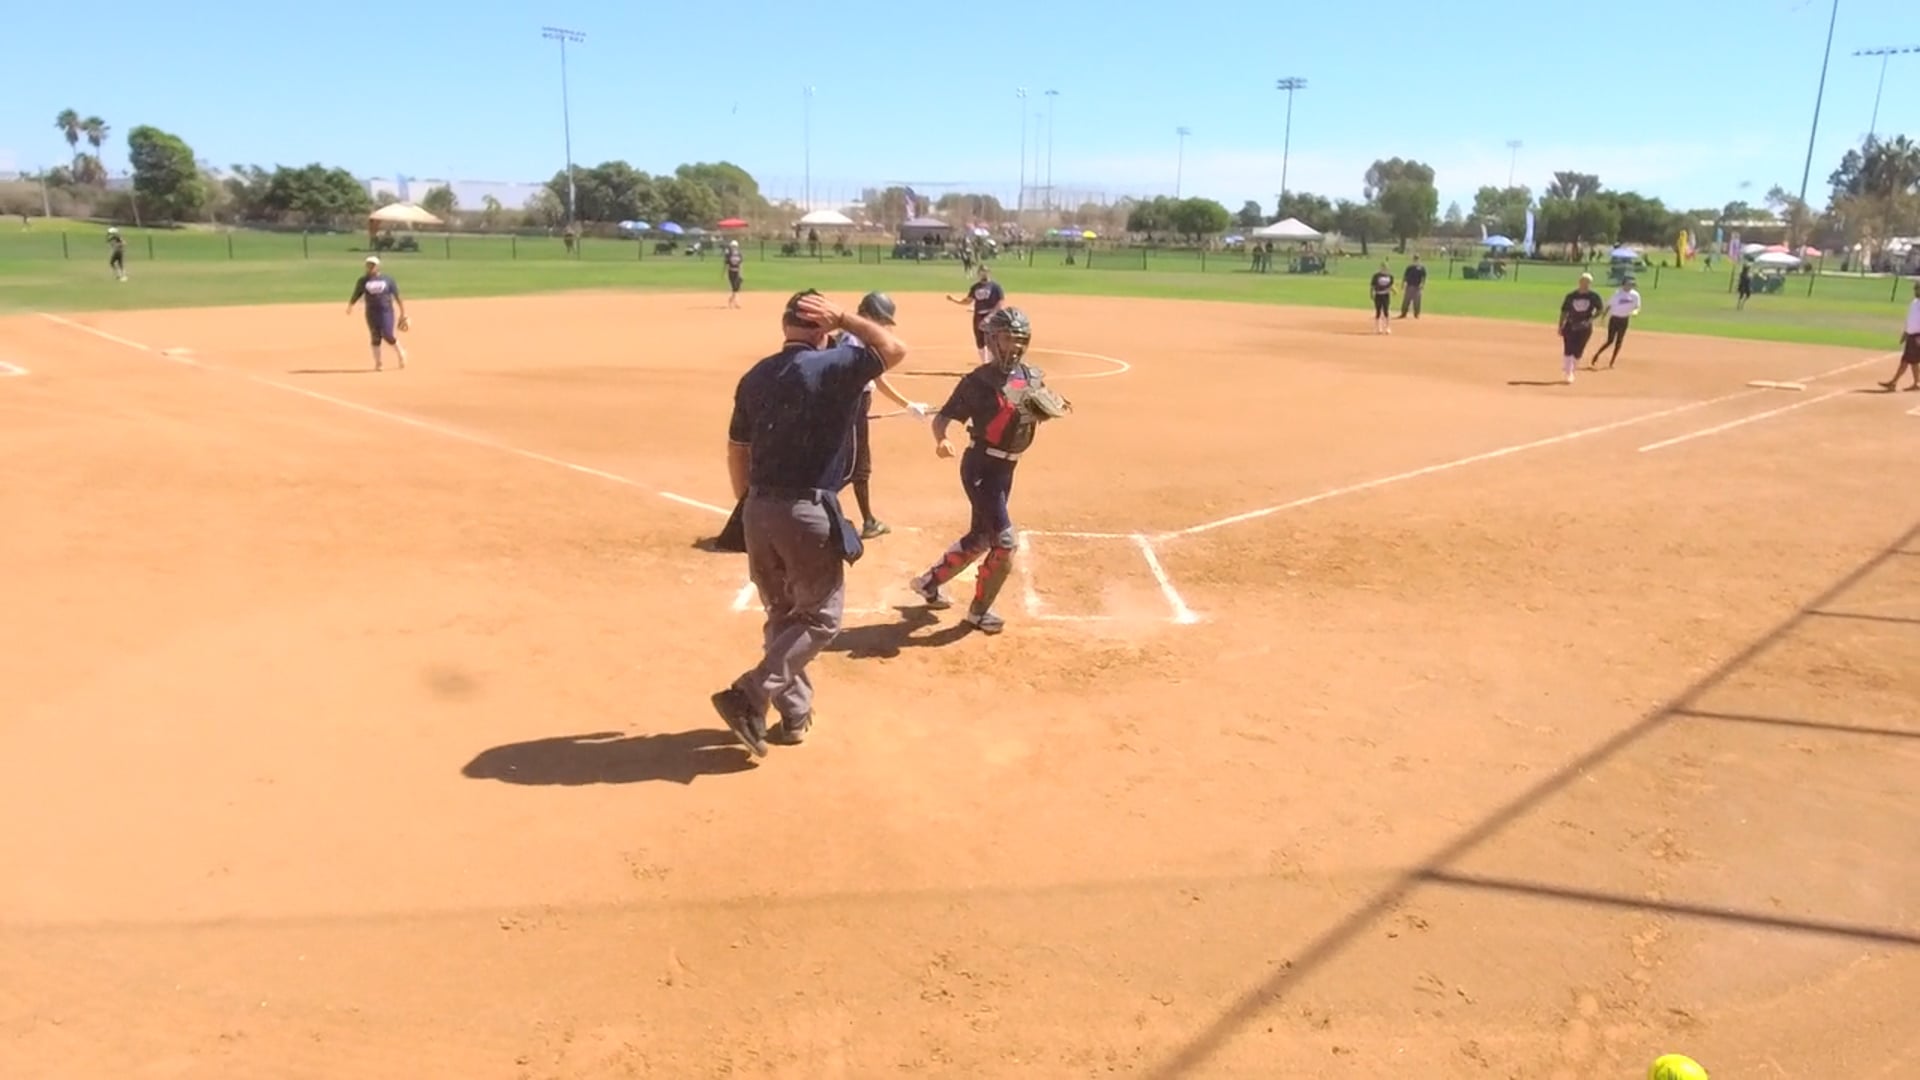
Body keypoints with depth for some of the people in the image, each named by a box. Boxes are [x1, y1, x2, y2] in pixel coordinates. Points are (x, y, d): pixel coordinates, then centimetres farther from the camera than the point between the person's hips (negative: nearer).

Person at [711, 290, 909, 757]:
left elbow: (737, 453, 12)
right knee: (820, 618, 7)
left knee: (783, 615, 19)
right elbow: (895, 350, 2)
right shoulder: (834, 366, -10)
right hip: (808, 511, -6)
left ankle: (794, 714, 24)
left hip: (759, 509, 6)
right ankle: (750, 696, -6)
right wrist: (847, 319, 5)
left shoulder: (755, 376, 8)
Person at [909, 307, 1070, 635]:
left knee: (980, 538, 18)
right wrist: (941, 440, -36)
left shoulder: (1030, 377, 4)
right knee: (1004, 543, -7)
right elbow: (943, 417, -15)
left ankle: (930, 581, 37)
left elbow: (1039, 413, 15)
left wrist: (1051, 406, -7)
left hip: (1006, 468, 8)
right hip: (981, 467, -8)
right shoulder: (979, 380, -14)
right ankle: (979, 610, 11)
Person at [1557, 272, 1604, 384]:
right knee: (1568, 350, -8)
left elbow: (1599, 311, 4)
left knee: (1578, 352, 5)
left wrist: (1590, 320, -13)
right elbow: (1564, 312, 4)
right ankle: (1566, 374, -3)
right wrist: (1560, 327, -2)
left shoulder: (1594, 296, -2)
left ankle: (1570, 372, 23)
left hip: (1585, 328, 0)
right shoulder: (1571, 296, 0)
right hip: (1570, 326, 0)